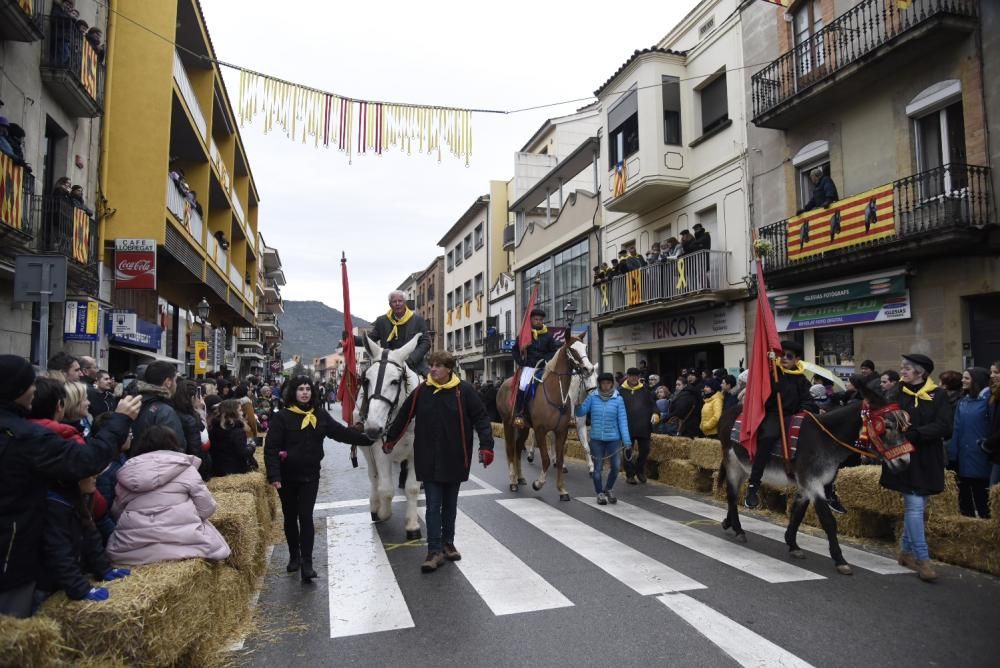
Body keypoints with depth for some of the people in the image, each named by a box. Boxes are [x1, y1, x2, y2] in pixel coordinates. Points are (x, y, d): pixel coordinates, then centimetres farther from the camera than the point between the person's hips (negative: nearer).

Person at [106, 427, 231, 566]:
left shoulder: (127, 472, 11)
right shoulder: (185, 468, 2)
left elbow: (116, 512, 18)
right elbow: (207, 508, 1)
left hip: (131, 548, 2)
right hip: (181, 543, -2)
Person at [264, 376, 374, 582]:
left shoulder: (320, 416, 0)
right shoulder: (282, 417, -10)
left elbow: (341, 432, 5)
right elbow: (271, 448, -14)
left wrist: (368, 440, 4)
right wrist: (274, 476, -22)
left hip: (310, 475, 1)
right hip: (288, 476, -1)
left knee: (306, 517, -4)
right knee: (290, 517, 12)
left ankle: (307, 563, -2)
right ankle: (294, 557, 30)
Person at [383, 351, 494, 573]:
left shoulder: (464, 390, -10)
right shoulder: (421, 391, -4)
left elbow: (480, 418, -9)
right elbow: (403, 417, 8)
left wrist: (486, 445, -18)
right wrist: (390, 440, 16)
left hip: (454, 458, 0)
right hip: (429, 460, 0)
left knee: (450, 504, 15)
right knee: (433, 505, 1)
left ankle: (448, 544, 31)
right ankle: (435, 551, 8)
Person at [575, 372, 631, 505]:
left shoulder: (618, 399, -5)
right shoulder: (592, 397, -3)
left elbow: (622, 420, -6)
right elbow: (581, 413, -3)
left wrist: (627, 441, -11)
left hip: (614, 438, 0)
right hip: (596, 438, 0)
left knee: (615, 467, 4)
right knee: (598, 468, 5)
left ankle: (608, 489, 31)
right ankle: (600, 493, 24)